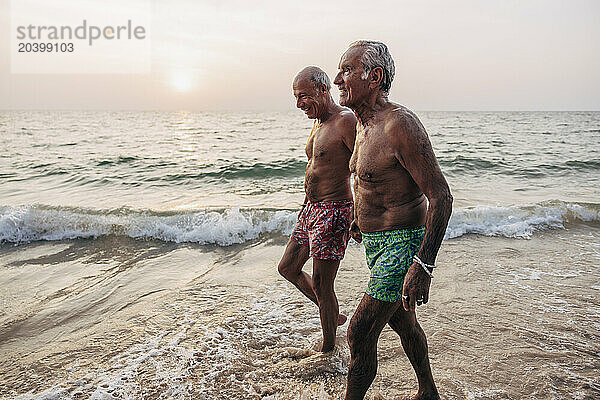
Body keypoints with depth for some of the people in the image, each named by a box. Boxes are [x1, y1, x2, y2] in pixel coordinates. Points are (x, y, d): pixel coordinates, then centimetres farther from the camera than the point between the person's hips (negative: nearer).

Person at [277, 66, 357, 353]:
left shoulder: (345, 120, -15)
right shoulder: (318, 123, 14)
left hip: (333, 211, -10)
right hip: (311, 208, 10)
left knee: (321, 285, -1)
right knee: (288, 268, 19)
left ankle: (328, 349, 21)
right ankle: (333, 316, 35)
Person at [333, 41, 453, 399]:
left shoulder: (400, 124, -22)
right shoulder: (365, 124, 7)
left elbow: (441, 196, -25)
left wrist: (424, 263, -31)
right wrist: (363, 218, 34)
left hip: (403, 244, -10)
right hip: (377, 240, 10)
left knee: (360, 334, -7)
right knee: (402, 322, 23)